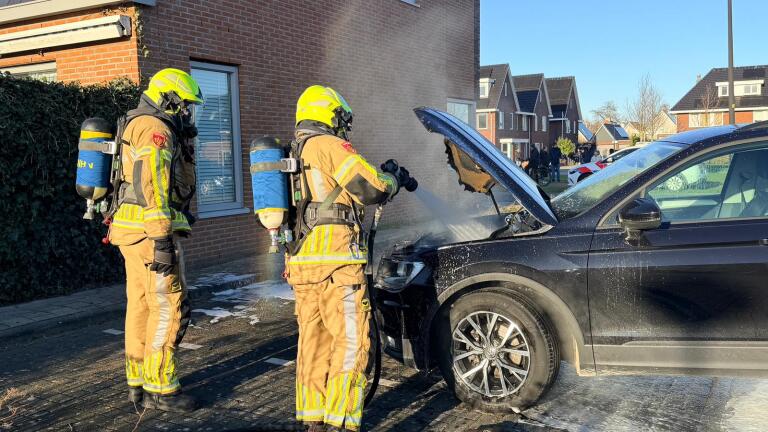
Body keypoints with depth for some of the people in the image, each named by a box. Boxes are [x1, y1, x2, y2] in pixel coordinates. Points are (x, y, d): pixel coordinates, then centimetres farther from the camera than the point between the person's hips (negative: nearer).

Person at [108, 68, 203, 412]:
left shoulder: (140, 128, 22)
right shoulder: (155, 129, -12)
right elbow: (150, 184, -22)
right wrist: (161, 239, -25)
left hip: (134, 230, 10)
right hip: (149, 230, -10)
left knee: (142, 307, 12)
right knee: (168, 308, -6)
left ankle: (139, 383, 20)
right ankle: (160, 389, 0)